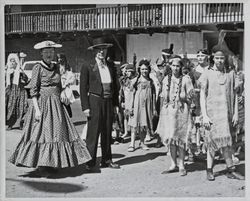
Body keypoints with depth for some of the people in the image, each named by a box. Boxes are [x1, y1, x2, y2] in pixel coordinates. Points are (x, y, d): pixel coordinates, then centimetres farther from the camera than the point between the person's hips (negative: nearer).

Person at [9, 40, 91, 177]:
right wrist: (37, 109, -18)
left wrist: (62, 93, 0)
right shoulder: (38, 67, -6)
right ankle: (41, 167, 1)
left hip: (56, 104, 6)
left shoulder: (56, 67, 13)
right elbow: (33, 90, -10)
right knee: (42, 133, -7)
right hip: (42, 104, -6)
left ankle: (52, 164, 13)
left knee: (57, 132, 4)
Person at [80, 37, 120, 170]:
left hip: (109, 102, 5)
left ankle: (106, 160, 21)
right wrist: (85, 107, -10)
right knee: (93, 132, -3)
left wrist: (115, 103, 10)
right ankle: (90, 161, 5)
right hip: (95, 101, -5)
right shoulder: (87, 68, -4)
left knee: (107, 132, 11)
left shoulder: (111, 66, 11)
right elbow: (83, 88, -5)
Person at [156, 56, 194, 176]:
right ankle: (173, 165, 14)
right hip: (168, 110, 4)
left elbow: (190, 97, 1)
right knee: (170, 138, 5)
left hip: (181, 111, -4)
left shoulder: (186, 79, 0)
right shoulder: (166, 79, 12)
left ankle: (181, 166, 6)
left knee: (180, 138, -2)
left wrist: (183, 97, -13)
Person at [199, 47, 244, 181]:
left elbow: (234, 95, 12)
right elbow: (202, 95, 0)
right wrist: (204, 116, -6)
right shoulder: (207, 74, 1)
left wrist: (235, 113, 7)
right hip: (212, 111, -3)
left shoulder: (230, 73, 9)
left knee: (226, 141, 3)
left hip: (227, 112, 3)